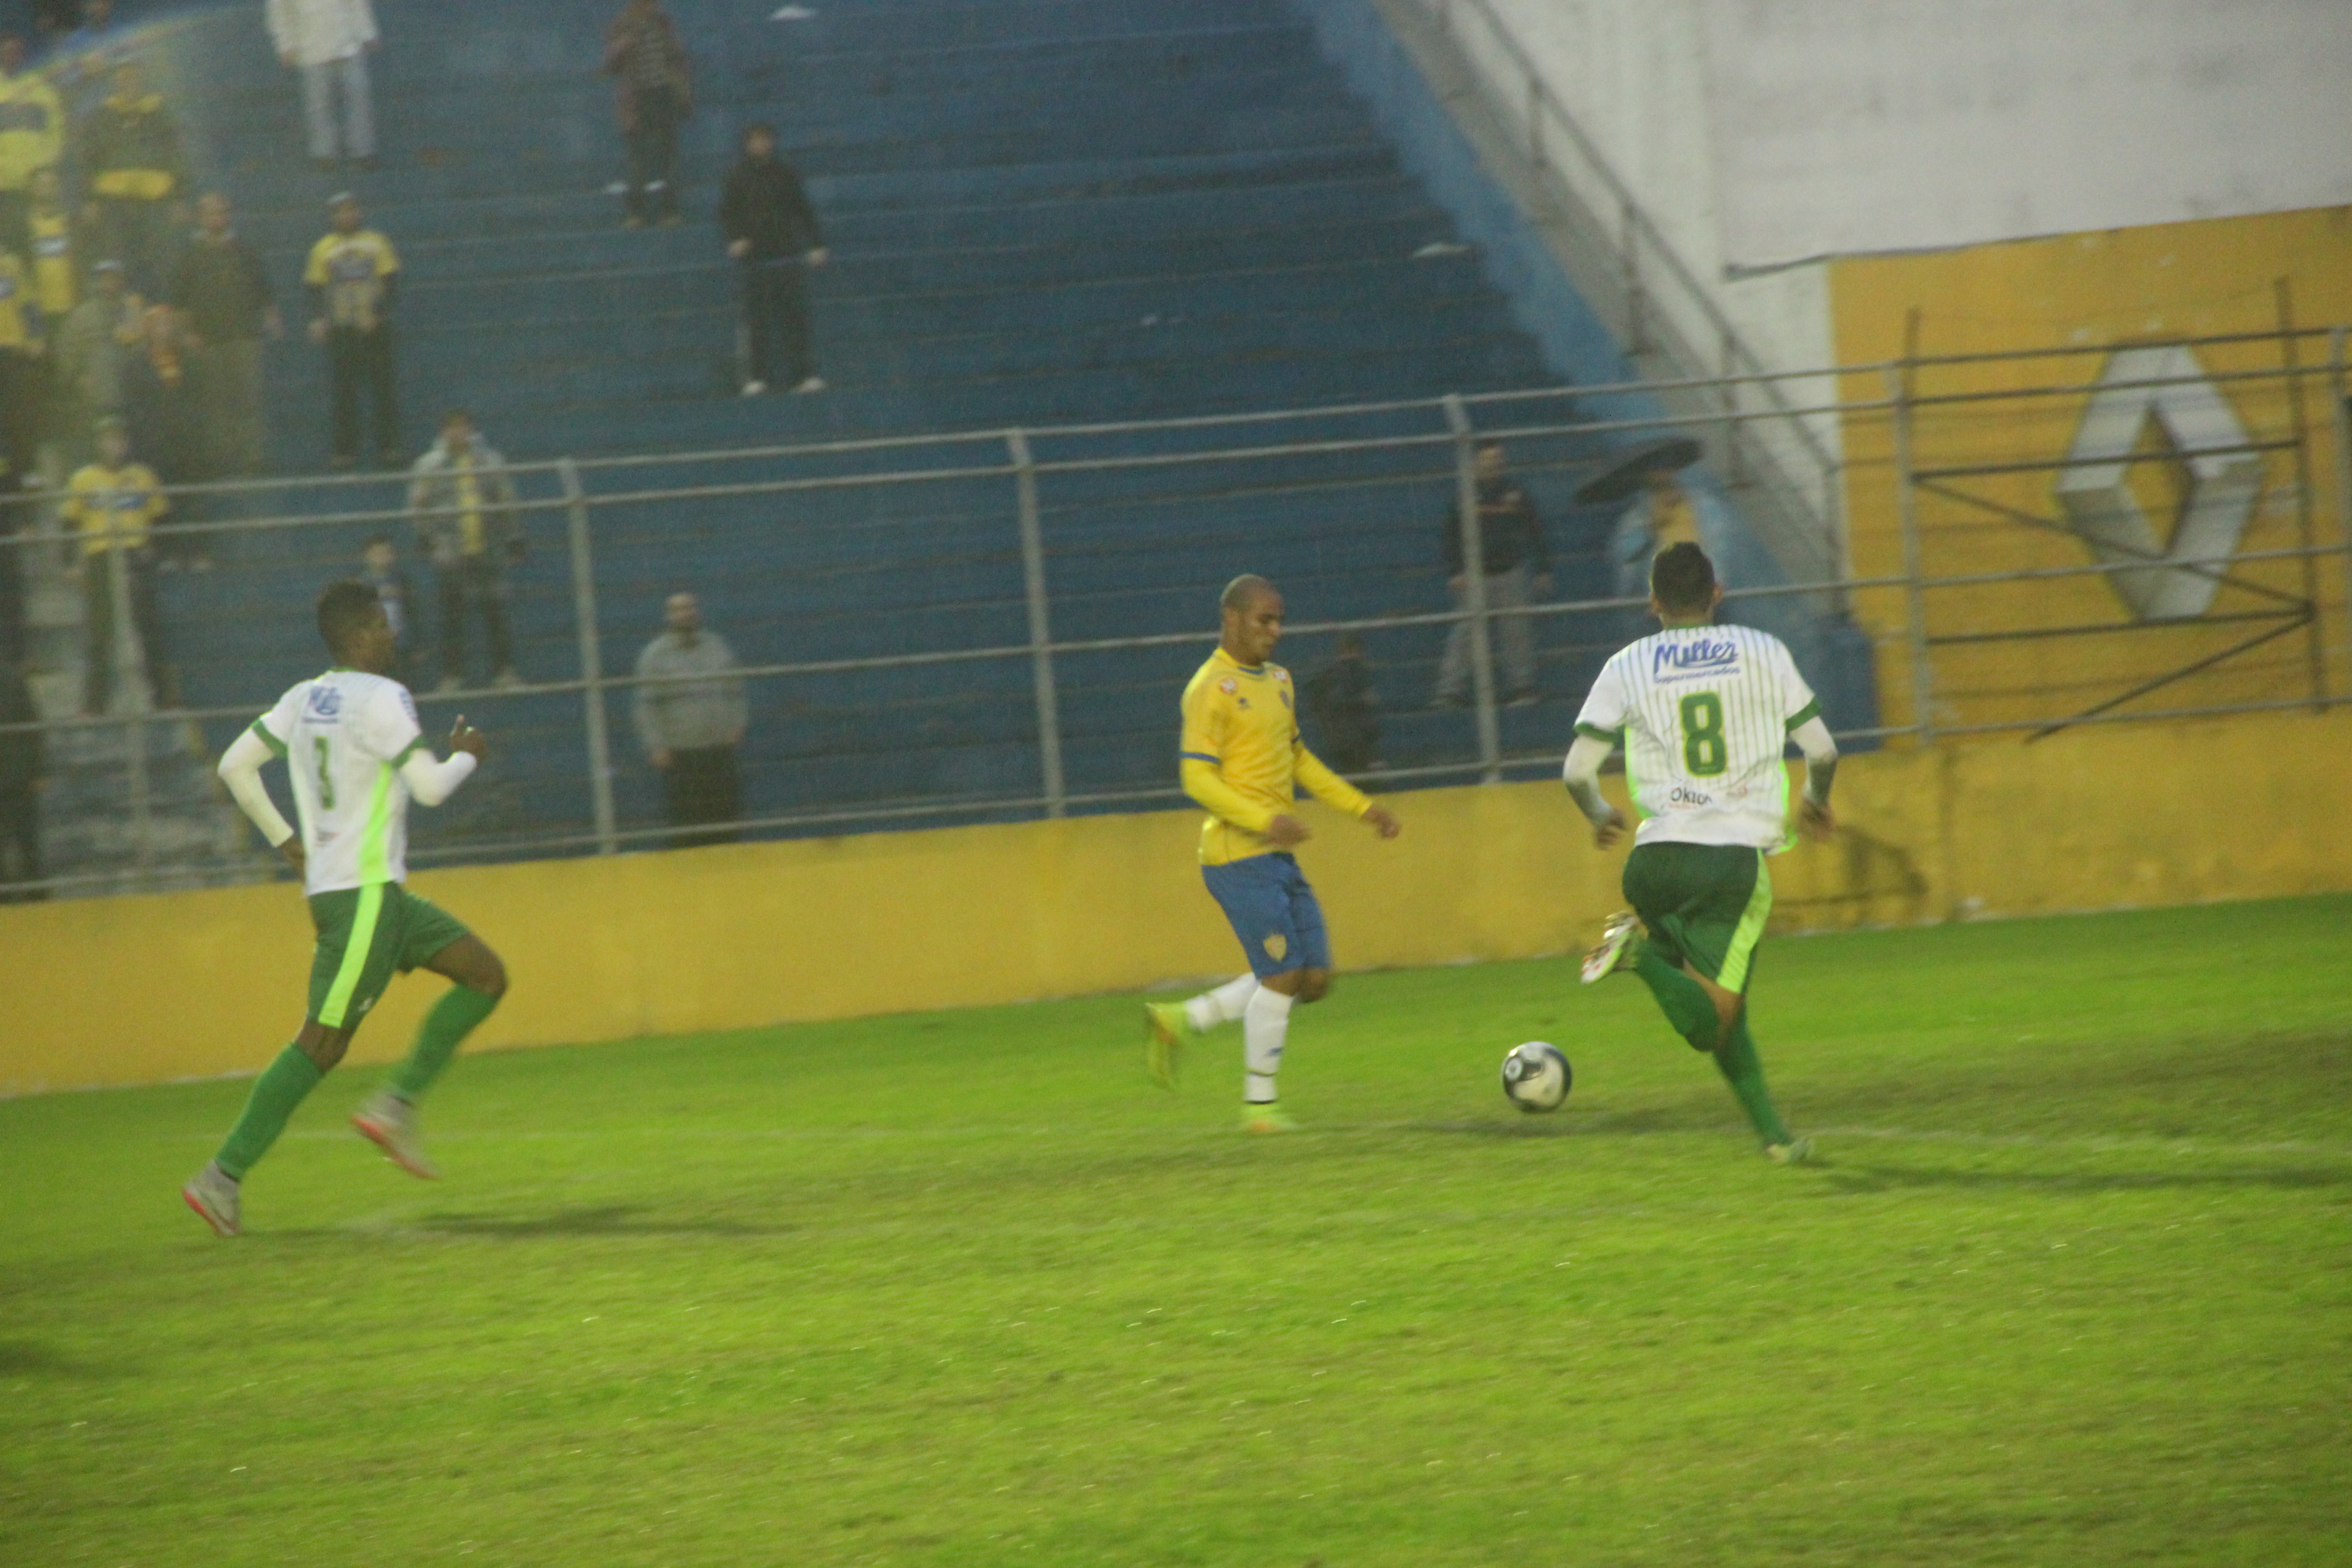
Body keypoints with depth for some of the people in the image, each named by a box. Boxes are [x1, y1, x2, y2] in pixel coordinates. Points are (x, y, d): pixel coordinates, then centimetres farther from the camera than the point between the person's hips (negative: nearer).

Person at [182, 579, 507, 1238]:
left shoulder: (304, 698, 12)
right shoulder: (381, 698, -12)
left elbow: (235, 767, 11)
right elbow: (430, 787, -15)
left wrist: (286, 842, 15)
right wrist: (467, 755, 6)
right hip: (364, 893, -9)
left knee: (485, 975, 10)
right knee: (324, 1040, -10)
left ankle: (395, 1104, 4)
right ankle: (223, 1177, -10)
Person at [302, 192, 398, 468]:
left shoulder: (376, 243, 4)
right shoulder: (323, 249, 5)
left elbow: (391, 280, 2)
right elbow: (315, 287, 5)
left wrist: (376, 314, -10)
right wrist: (318, 319, -9)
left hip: (374, 328, 0)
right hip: (340, 329, 0)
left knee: (383, 387, -1)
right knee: (344, 391, -1)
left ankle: (389, 446, 4)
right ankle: (345, 451, 2)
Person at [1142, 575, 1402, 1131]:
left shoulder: (1277, 681, 16)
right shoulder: (1212, 689, -12)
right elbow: (1197, 777, -18)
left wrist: (1361, 807, 21)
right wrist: (1265, 819, -29)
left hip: (1279, 857, 9)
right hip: (1239, 856, -9)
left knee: (1314, 979, 6)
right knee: (1283, 975, -9)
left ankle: (1182, 1021, 16)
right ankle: (1259, 1104, 4)